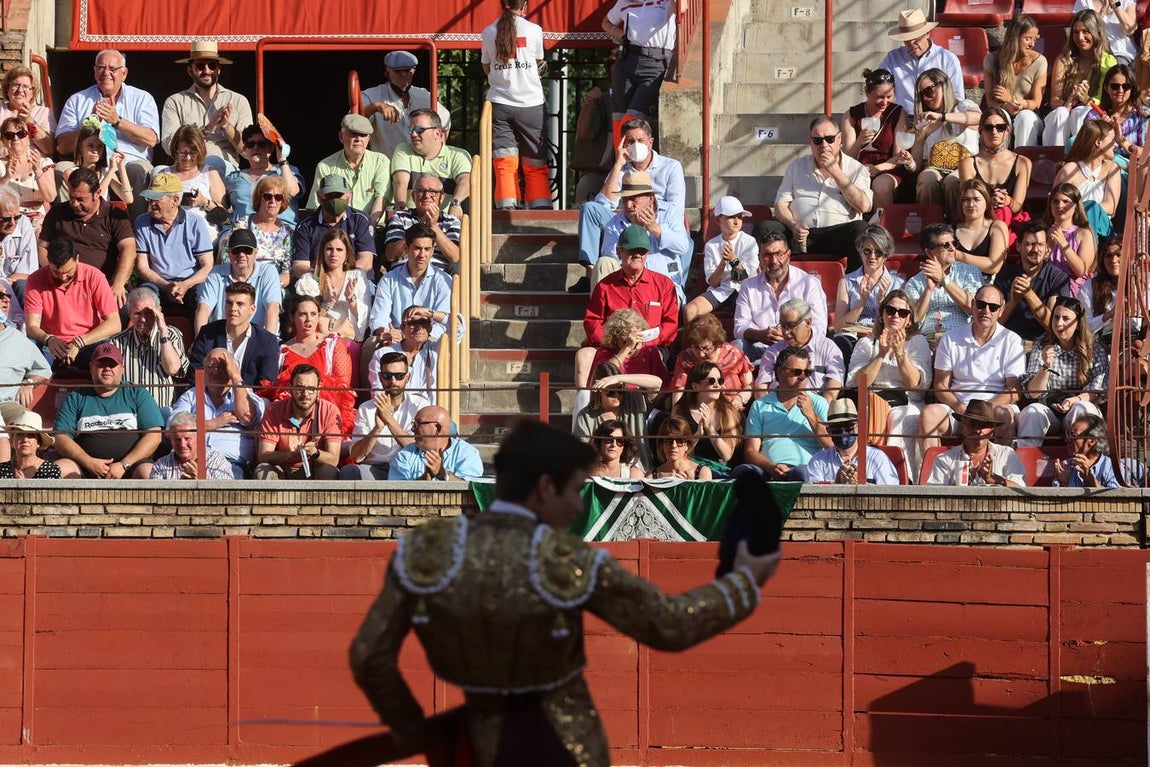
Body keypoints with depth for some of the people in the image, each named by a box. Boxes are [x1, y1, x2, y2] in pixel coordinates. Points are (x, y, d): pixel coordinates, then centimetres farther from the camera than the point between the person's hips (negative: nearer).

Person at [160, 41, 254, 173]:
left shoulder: (238, 101, 17)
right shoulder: (174, 102, 15)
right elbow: (169, 146, -1)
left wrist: (226, 126, -6)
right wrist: (208, 128, -8)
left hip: (226, 167, 1)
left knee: (214, 163, -38)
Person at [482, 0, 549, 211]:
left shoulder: (489, 32, 2)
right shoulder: (534, 30, -2)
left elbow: (486, 68, 12)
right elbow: (538, 64, 11)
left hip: (499, 104, 1)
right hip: (531, 104, -1)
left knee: (504, 163, 0)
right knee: (536, 164, 8)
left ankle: (507, 206, -14)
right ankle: (541, 207, 3)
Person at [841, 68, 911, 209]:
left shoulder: (898, 113, 5)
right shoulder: (851, 116, 7)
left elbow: (898, 158, -1)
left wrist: (877, 168, -19)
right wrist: (858, 143, -22)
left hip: (889, 172, -1)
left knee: (881, 184, -35)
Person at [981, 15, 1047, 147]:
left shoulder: (1039, 61, -7)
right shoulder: (992, 60, -4)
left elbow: (1036, 103, -4)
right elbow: (990, 101, -2)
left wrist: (1011, 99, -23)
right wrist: (1006, 106, -26)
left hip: (1029, 120, 0)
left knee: (1025, 116, -33)